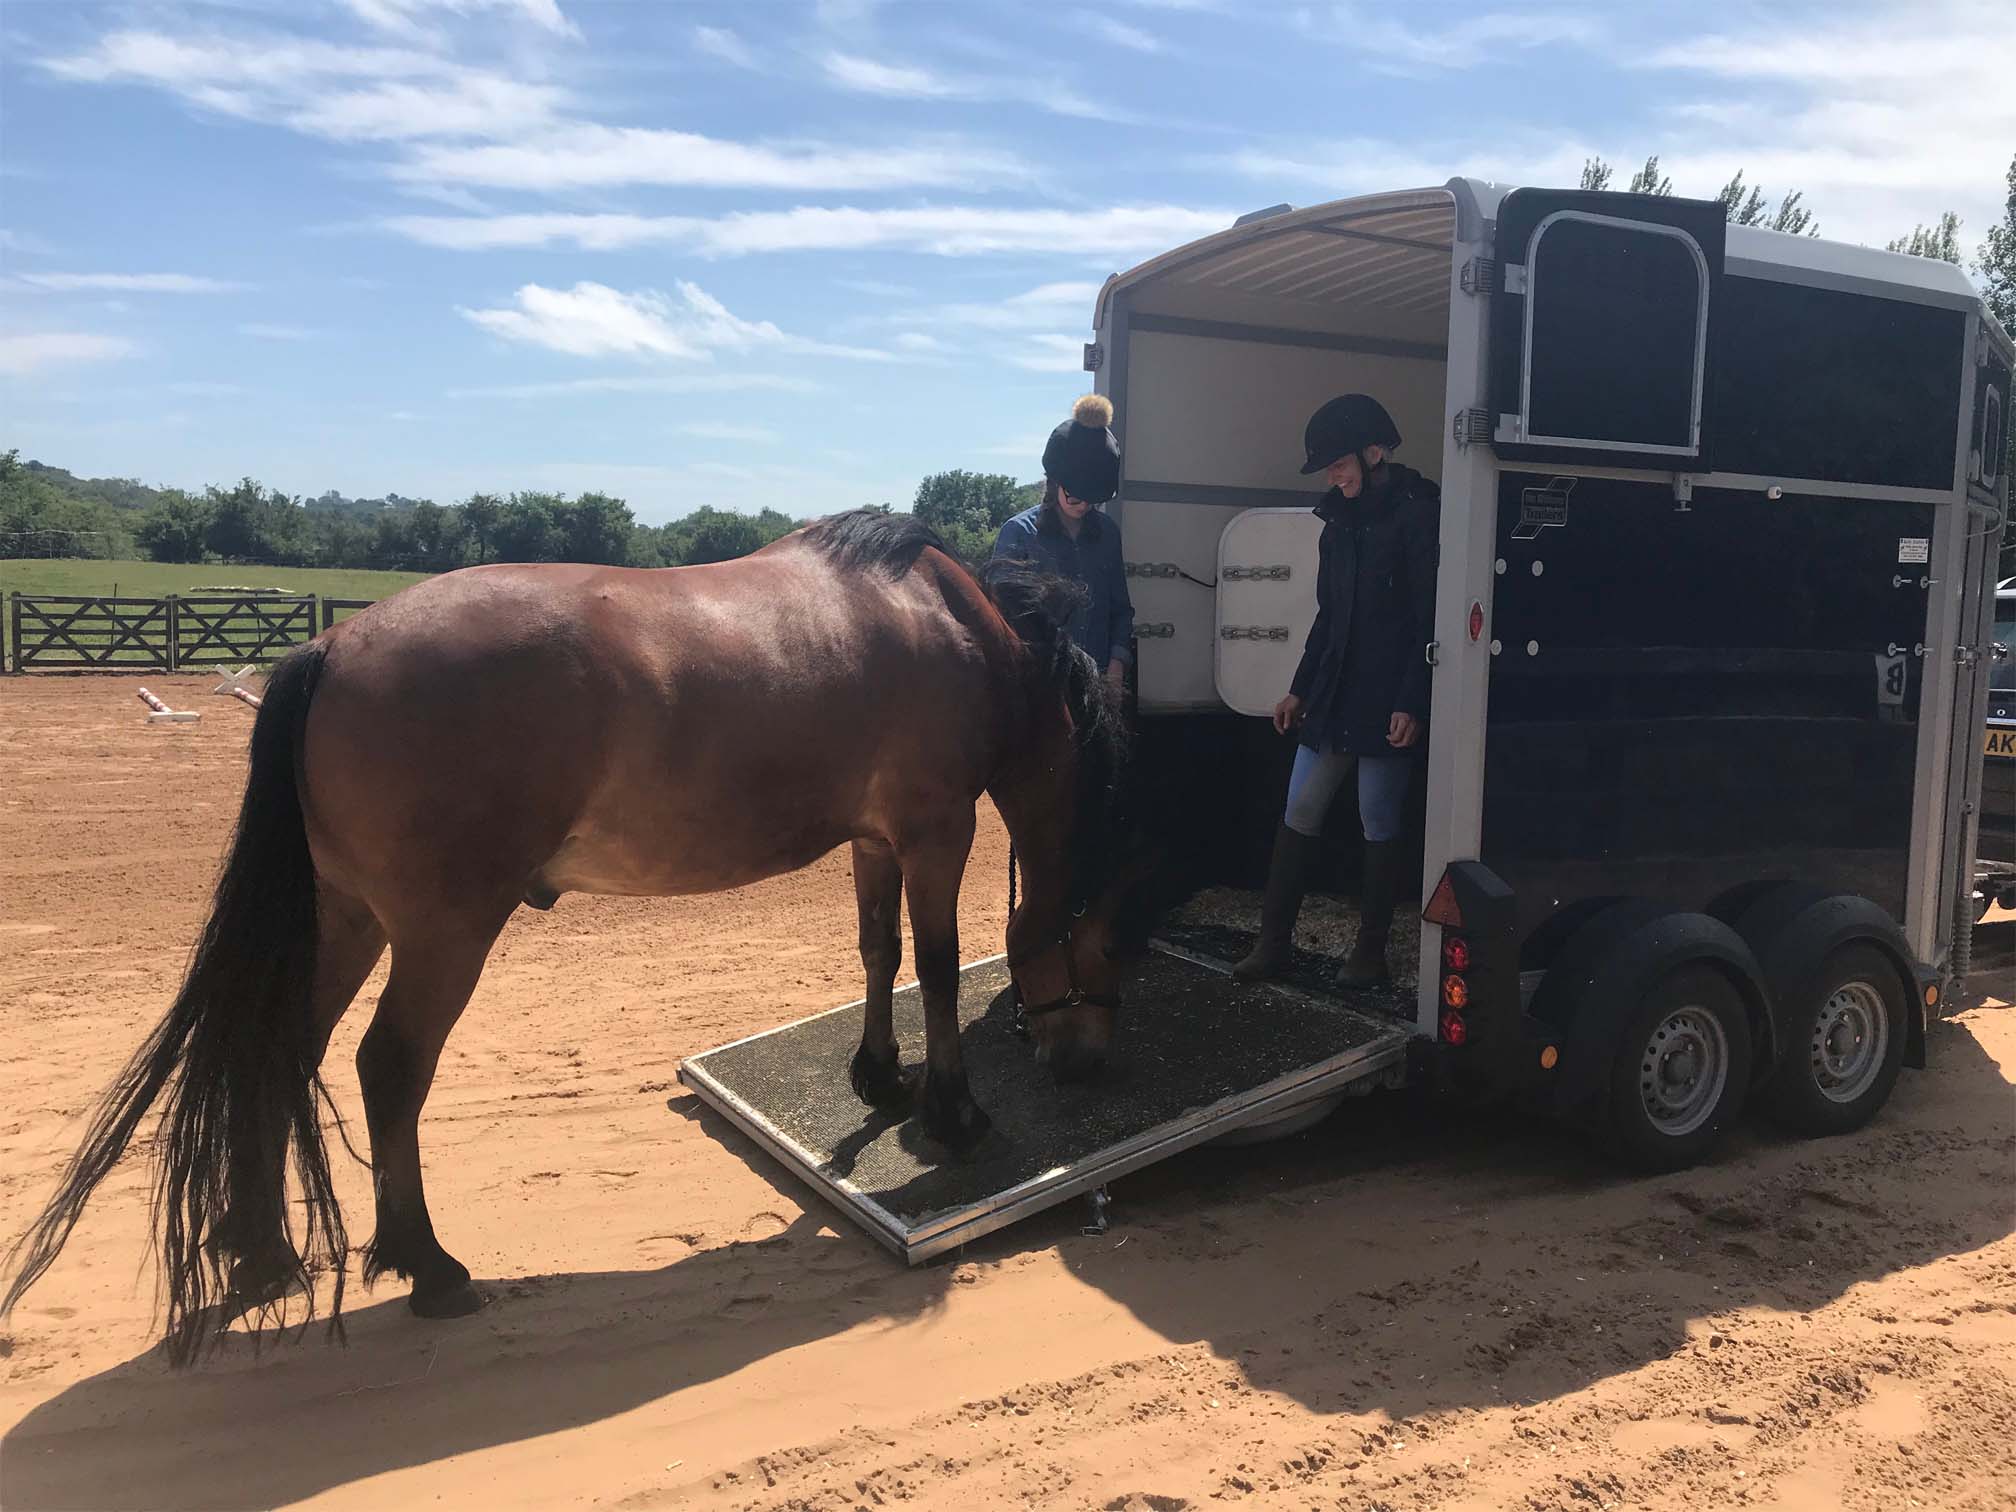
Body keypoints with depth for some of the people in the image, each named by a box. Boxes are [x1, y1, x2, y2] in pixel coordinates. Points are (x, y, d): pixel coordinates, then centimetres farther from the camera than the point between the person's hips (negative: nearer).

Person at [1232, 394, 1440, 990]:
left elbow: (1430, 622, -14)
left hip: (1386, 709, -7)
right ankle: (1274, 941, 14)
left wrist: (1412, 705, -19)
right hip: (1331, 701, 7)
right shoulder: (1340, 521, 14)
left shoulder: (1419, 516, -9)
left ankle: (1370, 953, 14)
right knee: (1299, 816, 7)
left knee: (1380, 828, 3)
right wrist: (1300, 690, 18)